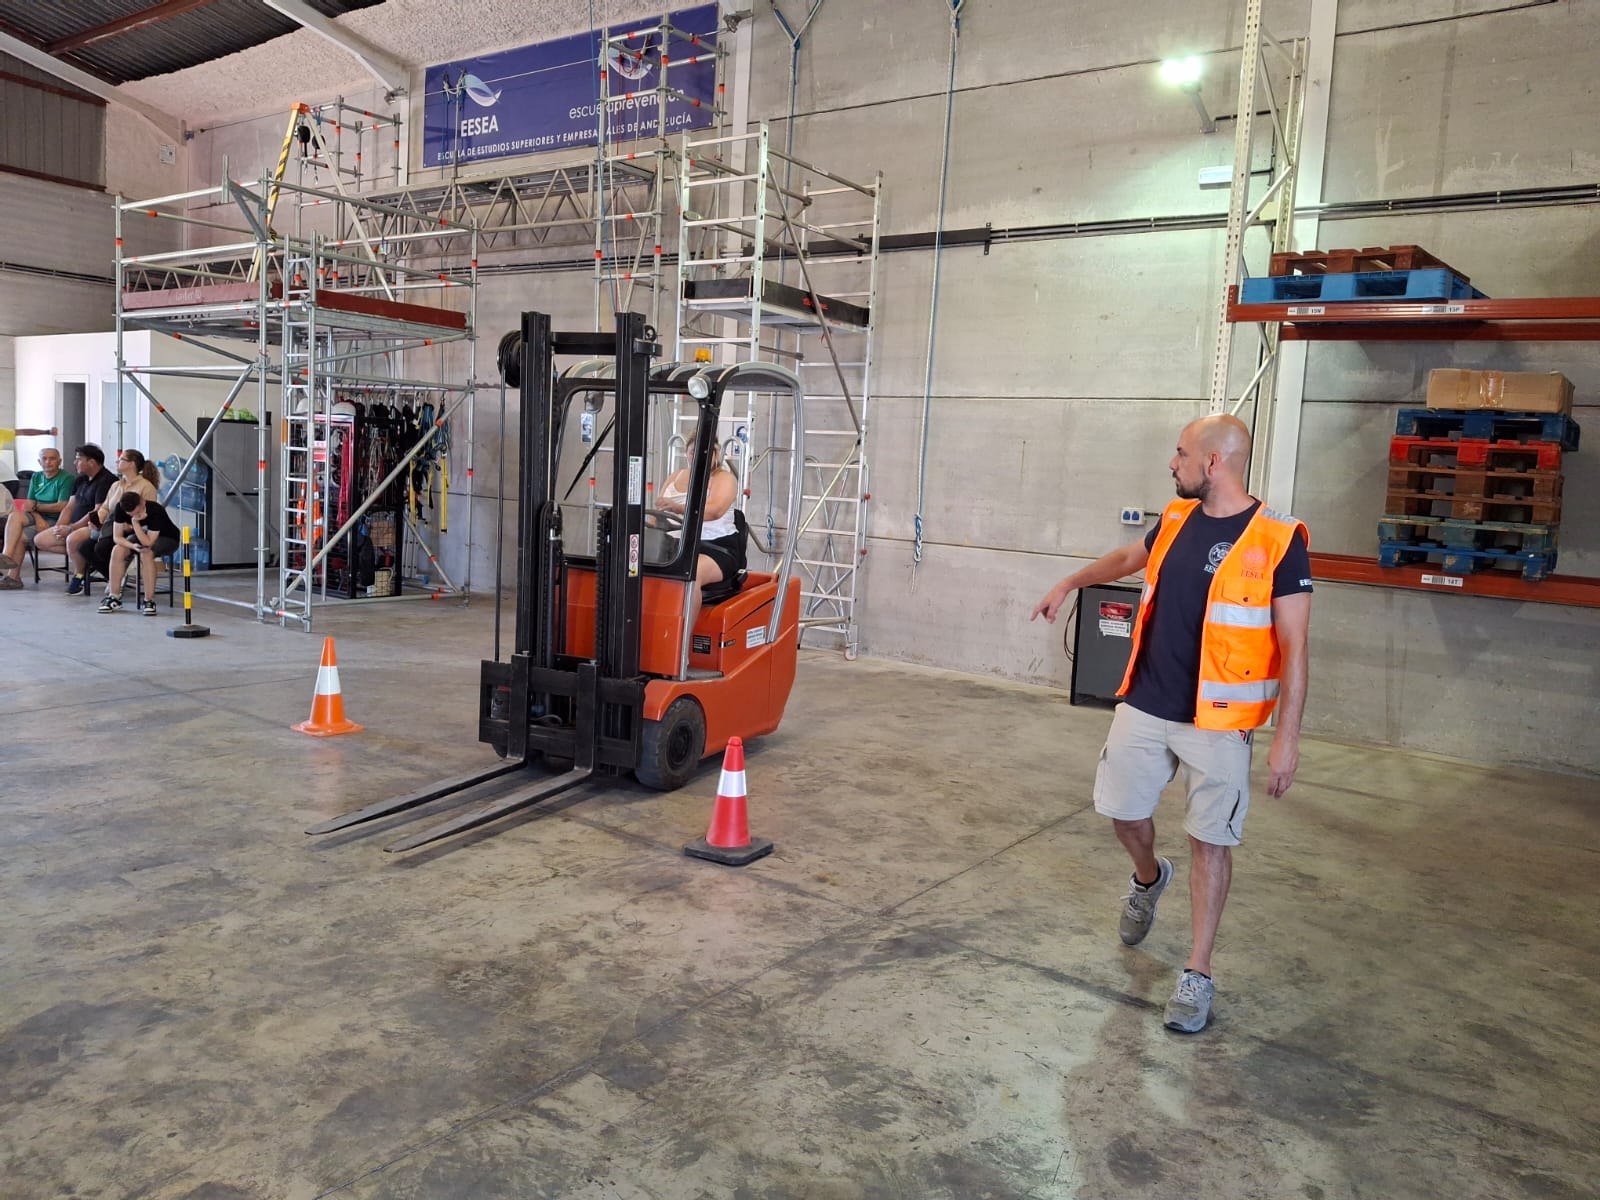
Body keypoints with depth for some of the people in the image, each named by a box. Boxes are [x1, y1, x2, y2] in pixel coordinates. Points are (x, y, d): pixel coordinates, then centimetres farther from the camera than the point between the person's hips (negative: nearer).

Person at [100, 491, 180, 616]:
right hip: (141, 536, 5)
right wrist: (132, 546, -32)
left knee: (146, 554, -35)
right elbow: (117, 537, -14)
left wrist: (135, 522, -41)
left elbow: (148, 542, -35)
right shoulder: (120, 508, -19)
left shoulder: (155, 510, -34)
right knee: (117, 551, -21)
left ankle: (149, 601, -27)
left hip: (167, 538, -5)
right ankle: (114, 598, -10)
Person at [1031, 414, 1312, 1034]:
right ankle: (1149, 877, 48)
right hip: (1144, 706, 6)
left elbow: (1293, 649, -13)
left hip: (1217, 721, -5)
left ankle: (1197, 976, 18)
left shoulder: (1278, 541, -13)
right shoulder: (1176, 519, 4)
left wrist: (1287, 738, -16)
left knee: (1210, 842, 4)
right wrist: (1069, 584, 36)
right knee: (1122, 811, 14)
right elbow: (1128, 557, 26)